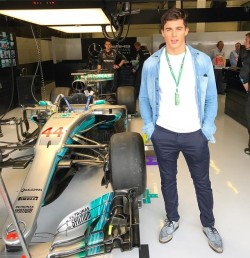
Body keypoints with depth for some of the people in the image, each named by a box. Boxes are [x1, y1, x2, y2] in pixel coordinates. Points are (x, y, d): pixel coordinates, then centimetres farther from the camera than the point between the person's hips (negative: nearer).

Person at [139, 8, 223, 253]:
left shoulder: (202, 61, -4)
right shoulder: (151, 64, -2)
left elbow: (211, 98, 2)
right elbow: (144, 98, 6)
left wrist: (207, 129, -5)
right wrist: (149, 127, -2)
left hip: (195, 134, 0)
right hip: (163, 134, 1)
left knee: (202, 182, 14)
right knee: (167, 180, 16)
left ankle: (208, 225, 37)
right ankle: (172, 220, 39)